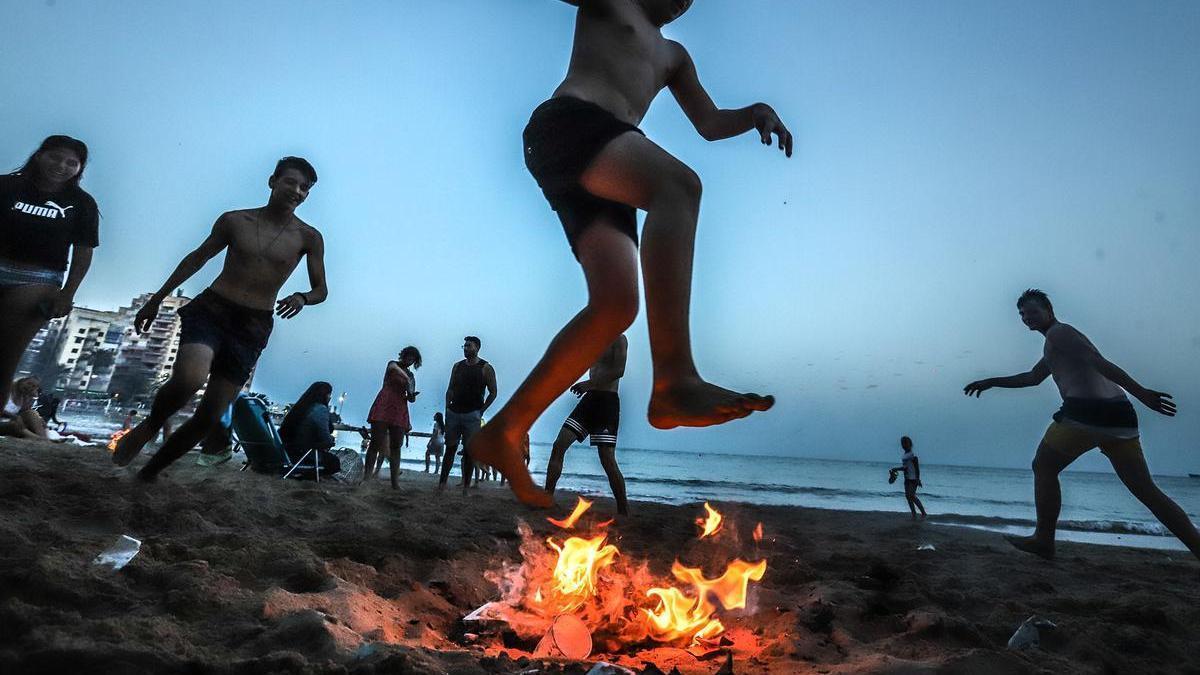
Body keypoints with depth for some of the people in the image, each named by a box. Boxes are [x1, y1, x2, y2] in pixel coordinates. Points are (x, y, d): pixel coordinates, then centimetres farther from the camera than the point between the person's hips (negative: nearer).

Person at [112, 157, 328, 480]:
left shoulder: (308, 238, 1)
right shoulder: (234, 220, 5)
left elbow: (321, 289, 6)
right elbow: (197, 258, 16)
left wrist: (302, 297, -18)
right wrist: (156, 299, 18)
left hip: (253, 326, 1)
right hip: (210, 309, 0)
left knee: (210, 416, 0)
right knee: (189, 378, -30)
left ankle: (149, 472, 22)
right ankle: (149, 426, 2)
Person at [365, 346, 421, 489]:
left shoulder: (411, 376, 22)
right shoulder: (393, 364, 11)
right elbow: (395, 369, -16)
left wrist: (412, 395, -6)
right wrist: (408, 380, -31)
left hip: (400, 410, 4)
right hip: (384, 406, -4)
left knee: (396, 446, -1)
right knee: (376, 442, -11)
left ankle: (395, 482, -4)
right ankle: (367, 477, -14)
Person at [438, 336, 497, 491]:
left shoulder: (485, 368, -1)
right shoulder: (457, 366, 11)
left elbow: (493, 393, 0)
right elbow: (450, 389, 14)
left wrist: (481, 410, -4)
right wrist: (447, 409, 5)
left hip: (472, 415, -4)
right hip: (453, 413, 4)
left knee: (469, 451, -2)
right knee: (450, 448, 5)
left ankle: (466, 486, 2)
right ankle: (442, 483, 8)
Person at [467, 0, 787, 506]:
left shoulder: (673, 55, 39)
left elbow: (710, 124, 34)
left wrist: (757, 112, 15)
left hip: (600, 179, 7)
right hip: (566, 124, -6)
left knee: (616, 305, -15)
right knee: (678, 182, -33)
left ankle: (505, 431, -12)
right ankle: (675, 381, -49)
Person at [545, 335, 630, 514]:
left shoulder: (618, 339, -4)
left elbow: (619, 371, -17)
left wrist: (590, 383, -19)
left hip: (607, 401, -8)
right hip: (589, 399, 8)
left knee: (607, 460, -10)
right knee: (559, 445, -3)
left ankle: (624, 512, 1)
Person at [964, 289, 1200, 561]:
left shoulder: (1058, 333, 4)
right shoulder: (1065, 337, 32)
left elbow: (1099, 363, -12)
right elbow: (1033, 377, 41)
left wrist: (1141, 393, -22)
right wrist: (991, 382, 41)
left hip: (1085, 411, -9)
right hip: (1120, 414, 9)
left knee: (1043, 468, 8)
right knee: (1148, 492, 9)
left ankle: (1043, 540, 10)